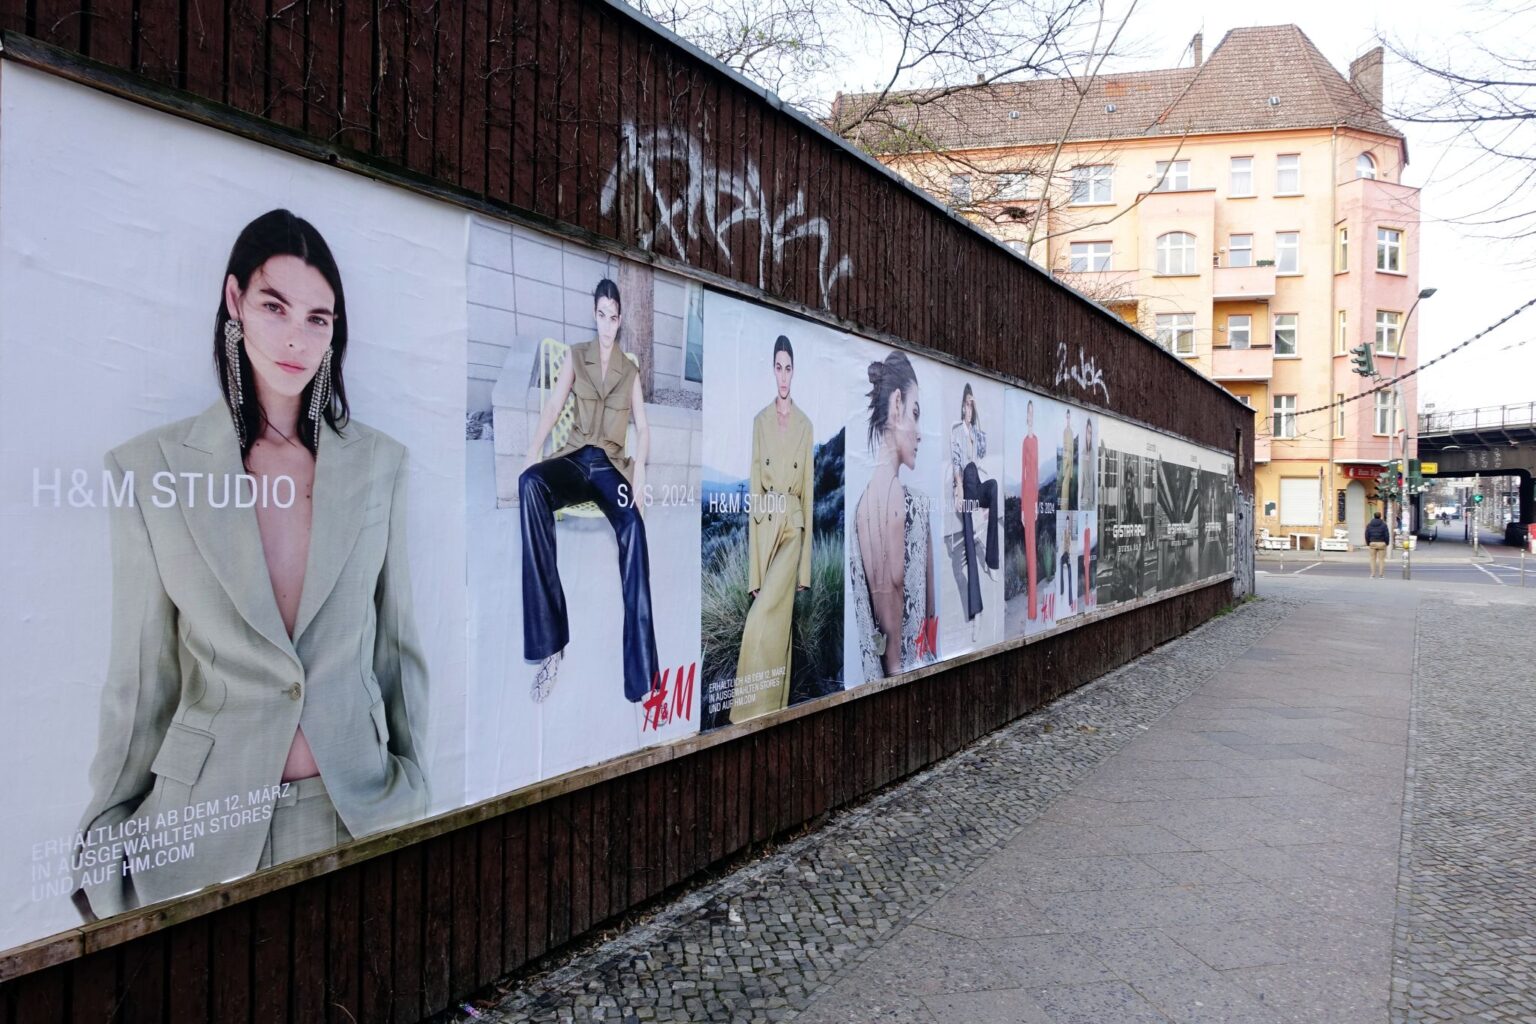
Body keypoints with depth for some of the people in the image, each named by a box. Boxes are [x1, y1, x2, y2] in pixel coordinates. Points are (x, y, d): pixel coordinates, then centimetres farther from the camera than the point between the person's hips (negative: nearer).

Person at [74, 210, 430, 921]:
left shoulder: (377, 463, -1)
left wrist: (409, 789, 9)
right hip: (204, 812, -1)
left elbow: (395, 643, 5)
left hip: (355, 805, 2)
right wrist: (104, 852, 4)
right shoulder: (151, 468, -5)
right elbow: (140, 673, -1)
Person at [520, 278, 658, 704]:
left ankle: (641, 677, -39)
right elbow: (552, 409, 2)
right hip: (574, 459, 0)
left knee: (633, 525, -35)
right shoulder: (575, 357, 14)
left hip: (611, 465, 0)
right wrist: (530, 458, -14)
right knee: (530, 483, -37)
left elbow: (643, 429, 8)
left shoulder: (630, 371, 16)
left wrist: (639, 472, -11)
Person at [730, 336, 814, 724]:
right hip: (764, 524, 2)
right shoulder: (760, 421, 6)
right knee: (773, 618, 5)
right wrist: (753, 575, -3)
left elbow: (809, 491, 4)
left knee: (764, 618, -12)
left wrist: (805, 567, -1)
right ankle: (762, 712, 15)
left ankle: (754, 713, -1)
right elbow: (754, 488, 3)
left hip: (793, 526, -2)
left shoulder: (805, 425, 3)